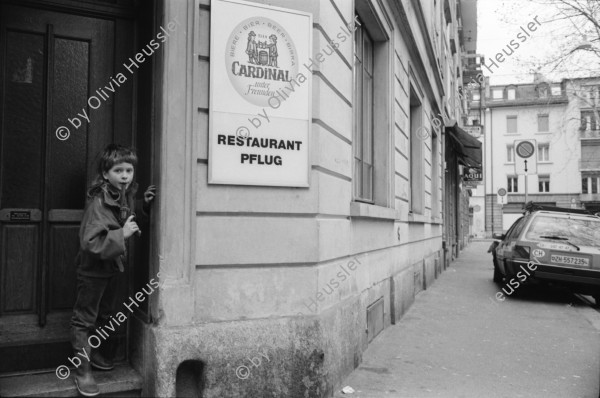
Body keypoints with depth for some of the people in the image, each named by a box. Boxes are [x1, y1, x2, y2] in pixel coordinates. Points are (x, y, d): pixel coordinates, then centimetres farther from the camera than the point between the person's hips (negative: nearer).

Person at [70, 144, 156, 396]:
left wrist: (146, 205, -2)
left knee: (105, 314, 23)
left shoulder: (127, 195, -2)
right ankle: (83, 371, 16)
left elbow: (132, 222, 13)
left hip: (112, 266, 8)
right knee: (84, 320, 4)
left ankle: (93, 352, 43)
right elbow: (90, 241, -31)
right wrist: (122, 234, -36)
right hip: (93, 269, -8)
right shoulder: (98, 202, -26)